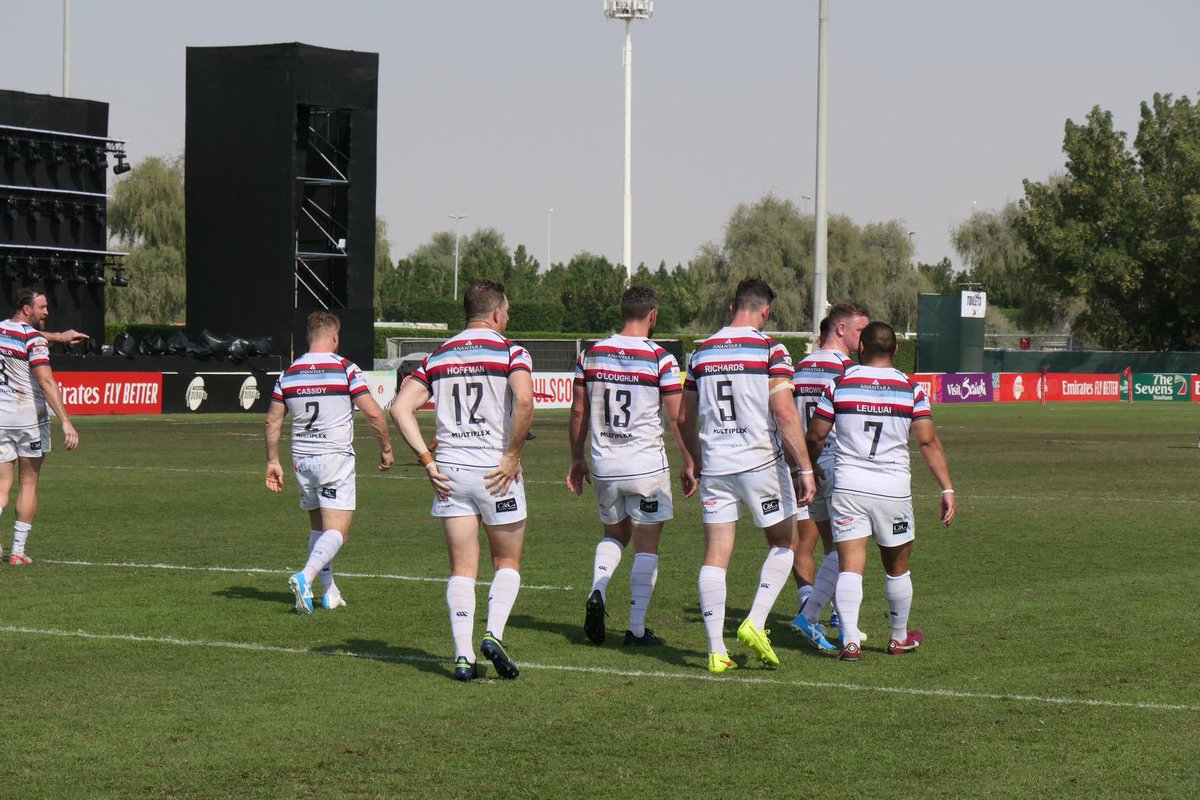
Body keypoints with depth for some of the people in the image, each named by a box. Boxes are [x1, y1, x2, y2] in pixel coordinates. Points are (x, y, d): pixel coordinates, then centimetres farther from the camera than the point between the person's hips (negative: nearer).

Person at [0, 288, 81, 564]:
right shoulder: (34, 339, -13)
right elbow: (46, 382, -23)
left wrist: (58, 336, 41)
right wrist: (66, 422, -26)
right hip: (29, 419, -5)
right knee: (29, 485, 8)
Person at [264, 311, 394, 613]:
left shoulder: (289, 373, 6)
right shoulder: (345, 369, -8)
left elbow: (273, 421, 10)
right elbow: (373, 413, -12)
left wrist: (273, 461, 18)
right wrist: (386, 448, 1)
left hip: (302, 460, 5)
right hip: (336, 458, -5)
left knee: (318, 527, 19)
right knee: (337, 531, -7)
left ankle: (329, 591, 23)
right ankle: (305, 577, -29)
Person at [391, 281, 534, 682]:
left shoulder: (438, 357, 11)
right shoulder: (510, 352, -4)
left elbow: (400, 408, 2)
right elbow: (524, 400, -22)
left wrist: (427, 460, 1)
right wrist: (512, 457, -13)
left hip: (449, 473, 3)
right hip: (497, 473, -3)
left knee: (462, 569, 7)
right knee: (507, 563, 13)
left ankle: (463, 656, -3)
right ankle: (494, 634, -7)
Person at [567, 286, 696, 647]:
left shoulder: (591, 354, 3)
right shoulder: (661, 359, -9)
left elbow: (578, 412, 9)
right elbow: (677, 419, -8)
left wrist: (577, 459, 20)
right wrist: (689, 465, 3)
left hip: (604, 466, 4)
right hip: (646, 466, -4)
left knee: (614, 535, 23)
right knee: (646, 546, 5)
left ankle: (597, 592, -3)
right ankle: (637, 628, 4)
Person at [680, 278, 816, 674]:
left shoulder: (702, 352, 8)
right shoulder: (770, 350, -7)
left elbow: (687, 419, 14)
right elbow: (784, 413, -15)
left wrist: (696, 462, 30)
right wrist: (805, 469, -11)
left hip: (715, 466, 4)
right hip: (761, 463, -4)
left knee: (715, 556, 4)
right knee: (782, 543, 14)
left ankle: (716, 651, 1)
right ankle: (755, 624, 0)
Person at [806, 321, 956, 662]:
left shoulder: (840, 385, 0)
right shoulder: (910, 389, 0)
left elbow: (816, 436, 4)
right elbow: (929, 442, -5)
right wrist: (947, 489, -2)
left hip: (847, 486, -1)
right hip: (893, 489, 1)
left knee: (850, 566, -3)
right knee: (897, 567, 17)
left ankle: (850, 639, -18)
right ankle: (899, 637, 31)